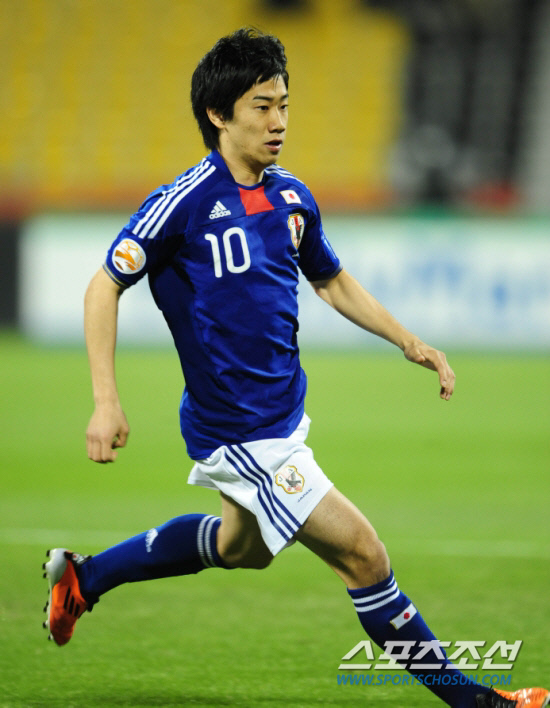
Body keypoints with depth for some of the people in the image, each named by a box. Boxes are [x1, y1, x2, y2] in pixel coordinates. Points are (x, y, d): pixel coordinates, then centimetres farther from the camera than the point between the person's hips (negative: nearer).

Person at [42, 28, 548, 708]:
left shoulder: (292, 198, 3)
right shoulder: (185, 202, -19)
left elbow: (333, 281, 20)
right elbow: (103, 288, -13)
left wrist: (409, 341, 11)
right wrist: (106, 403, -20)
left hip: (283, 415, 9)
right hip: (239, 434, -9)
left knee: (241, 545, 31)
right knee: (363, 555, -8)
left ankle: (84, 576, 43)